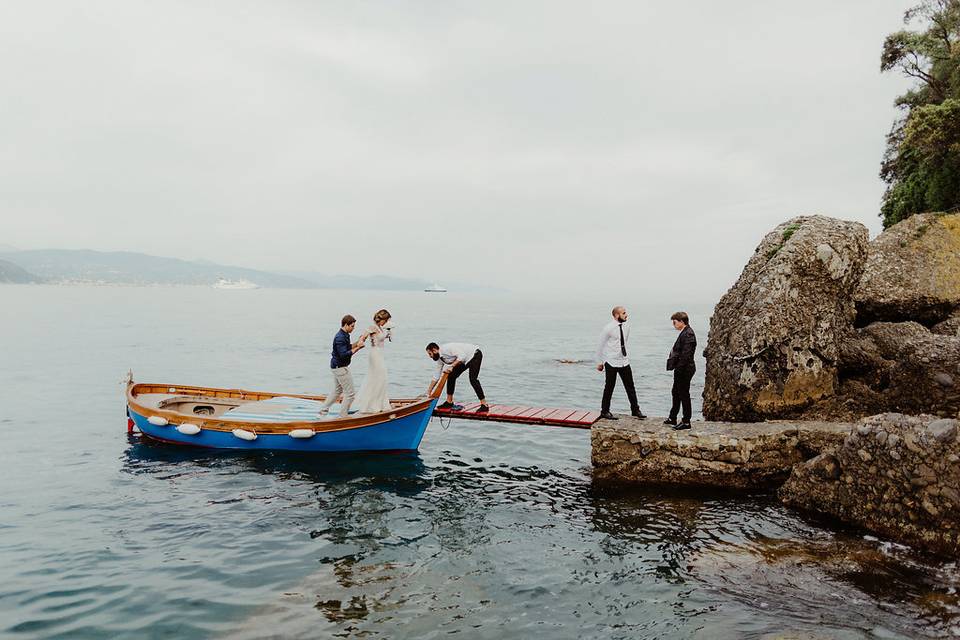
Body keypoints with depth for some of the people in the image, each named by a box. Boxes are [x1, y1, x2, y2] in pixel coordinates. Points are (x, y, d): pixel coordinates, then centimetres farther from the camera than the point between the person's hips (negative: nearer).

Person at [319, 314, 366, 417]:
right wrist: (357, 348, -26)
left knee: (337, 390, 24)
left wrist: (358, 342, 6)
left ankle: (323, 410, 30)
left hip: (337, 367, 11)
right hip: (340, 367, -11)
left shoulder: (345, 335, 8)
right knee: (350, 393, -2)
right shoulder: (340, 338, -23)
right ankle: (343, 416, 7)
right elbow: (344, 355, -28)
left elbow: (347, 347, 19)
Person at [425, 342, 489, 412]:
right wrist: (429, 392, 11)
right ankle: (449, 402, 14)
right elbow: (436, 376, 10)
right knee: (451, 376, 4)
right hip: (465, 361, 10)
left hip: (475, 354, -10)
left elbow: (462, 356, -31)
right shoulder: (440, 359, 3)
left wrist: (452, 366, -31)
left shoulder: (446, 348, -26)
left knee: (473, 379, -22)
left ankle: (484, 405, -20)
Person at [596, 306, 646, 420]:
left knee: (630, 386, 9)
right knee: (609, 387, 3)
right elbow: (600, 345, -6)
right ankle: (604, 411, 16)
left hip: (624, 361, 6)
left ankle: (635, 410, 19)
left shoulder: (626, 326, 3)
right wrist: (599, 362, -2)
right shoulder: (608, 328, -14)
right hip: (611, 362, -6)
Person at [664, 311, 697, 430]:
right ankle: (672, 419, 29)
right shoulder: (684, 333, 12)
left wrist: (679, 368, -22)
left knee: (684, 394, -1)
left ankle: (686, 422, 9)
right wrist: (676, 367, 12)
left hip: (684, 370, -10)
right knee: (676, 393, 18)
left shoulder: (688, 334, -19)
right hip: (680, 370, 10)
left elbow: (686, 354, -24)